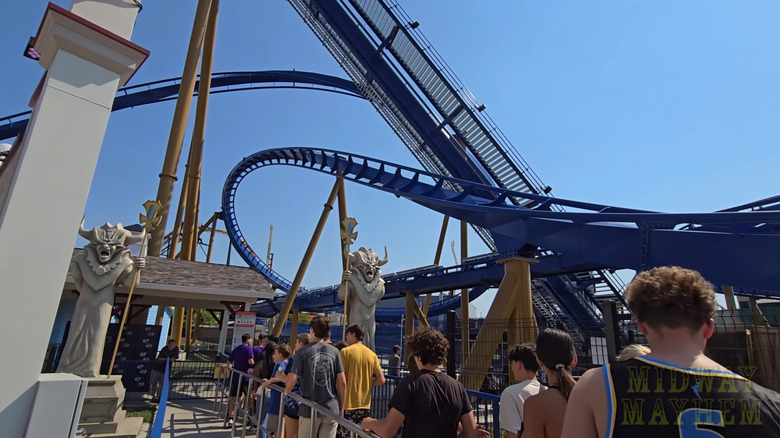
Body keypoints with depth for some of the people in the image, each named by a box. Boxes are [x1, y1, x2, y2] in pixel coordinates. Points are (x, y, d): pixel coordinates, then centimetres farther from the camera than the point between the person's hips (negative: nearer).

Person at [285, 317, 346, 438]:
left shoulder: (303, 352, -6)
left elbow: (292, 381, -10)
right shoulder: (334, 351, 0)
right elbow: (342, 382, -1)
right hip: (331, 409, 2)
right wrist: (341, 407, 10)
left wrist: (285, 393, 12)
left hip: (309, 409, -1)